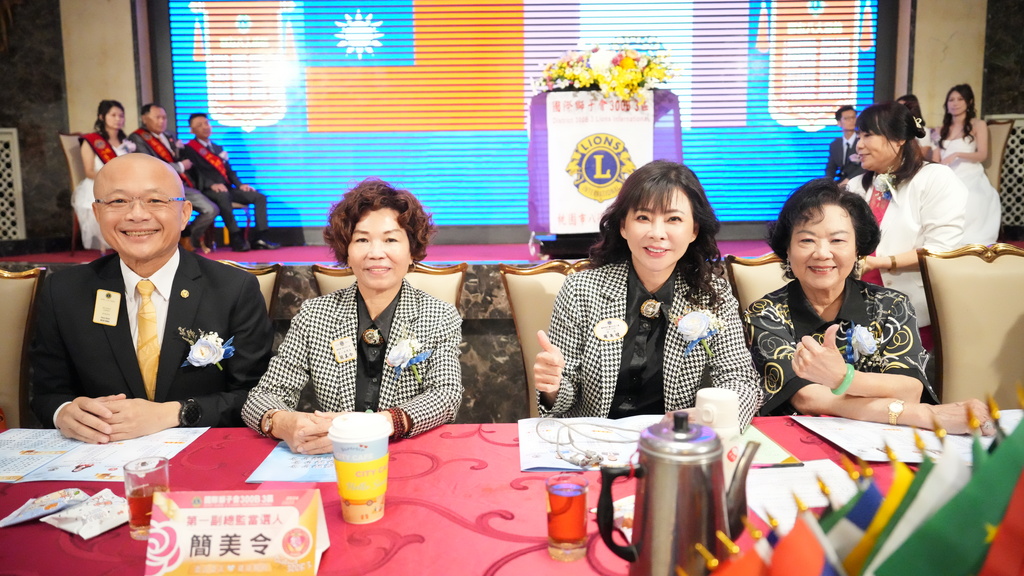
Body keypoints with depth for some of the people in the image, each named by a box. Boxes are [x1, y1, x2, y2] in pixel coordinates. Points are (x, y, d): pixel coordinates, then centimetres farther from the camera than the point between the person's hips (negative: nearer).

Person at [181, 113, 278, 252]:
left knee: (259, 197, -9)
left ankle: (259, 238, -19)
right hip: (208, 191, -7)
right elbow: (194, 173, -10)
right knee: (223, 196, -41)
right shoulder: (189, 149, 5)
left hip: (227, 189, 7)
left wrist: (240, 185, 3)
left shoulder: (218, 148, 28)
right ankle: (236, 239, -39)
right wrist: (212, 185, -26)